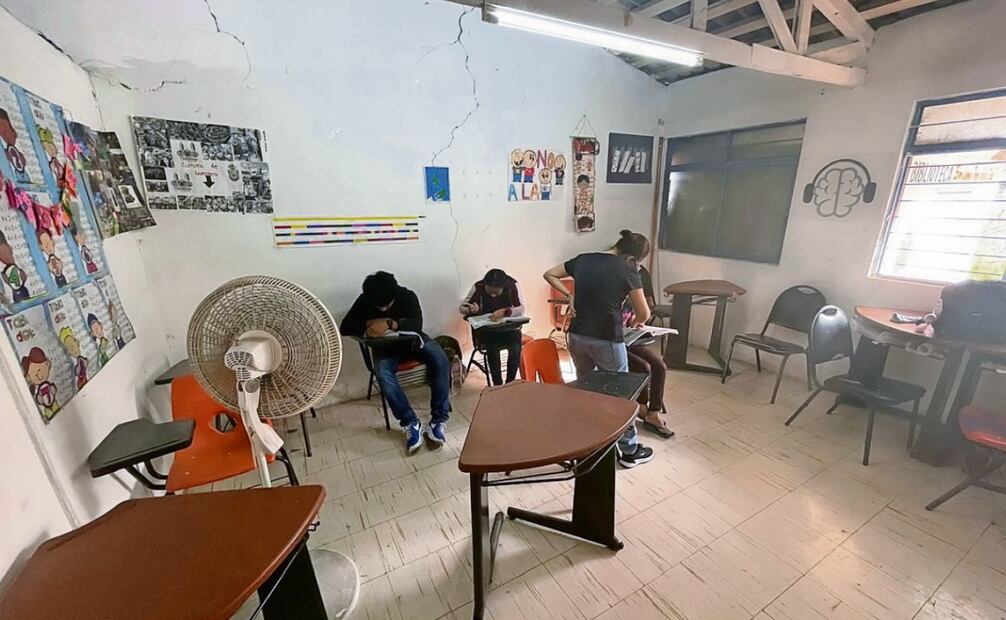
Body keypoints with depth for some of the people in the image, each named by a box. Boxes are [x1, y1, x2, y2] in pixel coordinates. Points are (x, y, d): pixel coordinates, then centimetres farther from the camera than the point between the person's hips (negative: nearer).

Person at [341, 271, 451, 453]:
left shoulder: (407, 295, -17)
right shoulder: (364, 301, -11)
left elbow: (417, 324, -31)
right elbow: (345, 328, -12)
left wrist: (389, 324, -46)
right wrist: (370, 323, -26)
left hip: (411, 338, 0)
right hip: (386, 345, 1)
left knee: (441, 360, -29)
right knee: (382, 373, -34)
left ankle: (439, 419, -25)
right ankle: (411, 422, -26)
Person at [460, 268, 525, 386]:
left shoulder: (512, 285, -15)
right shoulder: (478, 287, -14)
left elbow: (521, 308, -18)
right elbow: (462, 307, -6)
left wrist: (505, 312, -37)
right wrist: (471, 309, -29)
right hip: (486, 329, 0)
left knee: (515, 349, -29)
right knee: (493, 349, -31)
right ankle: (498, 386, -13)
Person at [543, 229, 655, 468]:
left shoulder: (583, 260, 4)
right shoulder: (627, 270, -9)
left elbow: (549, 274, 14)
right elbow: (644, 314, -2)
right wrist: (634, 320, 20)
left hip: (577, 337, 5)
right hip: (606, 341, -5)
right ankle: (629, 451, 28)